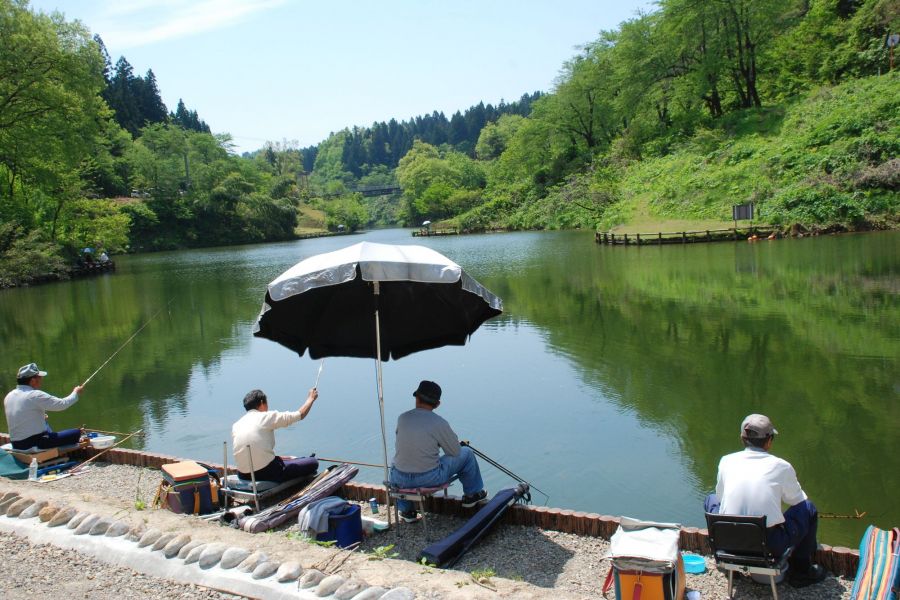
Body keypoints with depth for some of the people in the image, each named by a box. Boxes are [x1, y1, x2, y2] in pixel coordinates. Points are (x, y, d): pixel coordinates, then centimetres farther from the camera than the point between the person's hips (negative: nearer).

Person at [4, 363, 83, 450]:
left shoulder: (8, 397, 7)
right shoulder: (35, 395, -16)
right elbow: (63, 404, -14)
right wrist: (76, 392, 3)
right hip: (35, 444, -9)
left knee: (44, 421, 36)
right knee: (76, 433, -6)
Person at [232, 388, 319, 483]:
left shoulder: (236, 425, 13)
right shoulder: (267, 416, -2)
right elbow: (300, 414, 4)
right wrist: (311, 398, 22)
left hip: (243, 475, 7)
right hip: (267, 472, -7)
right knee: (313, 463, 3)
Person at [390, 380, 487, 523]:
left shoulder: (402, 418, -2)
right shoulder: (439, 423, -13)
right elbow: (455, 451, -1)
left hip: (400, 480, 4)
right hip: (430, 479, -3)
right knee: (466, 453, 16)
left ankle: (406, 511, 37)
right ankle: (472, 495, 33)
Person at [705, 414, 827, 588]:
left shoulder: (726, 461, 0)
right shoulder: (781, 466, -5)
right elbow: (797, 500, 11)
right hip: (771, 546, -2)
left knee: (712, 499, 30)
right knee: (809, 508, 21)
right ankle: (801, 571, 30)